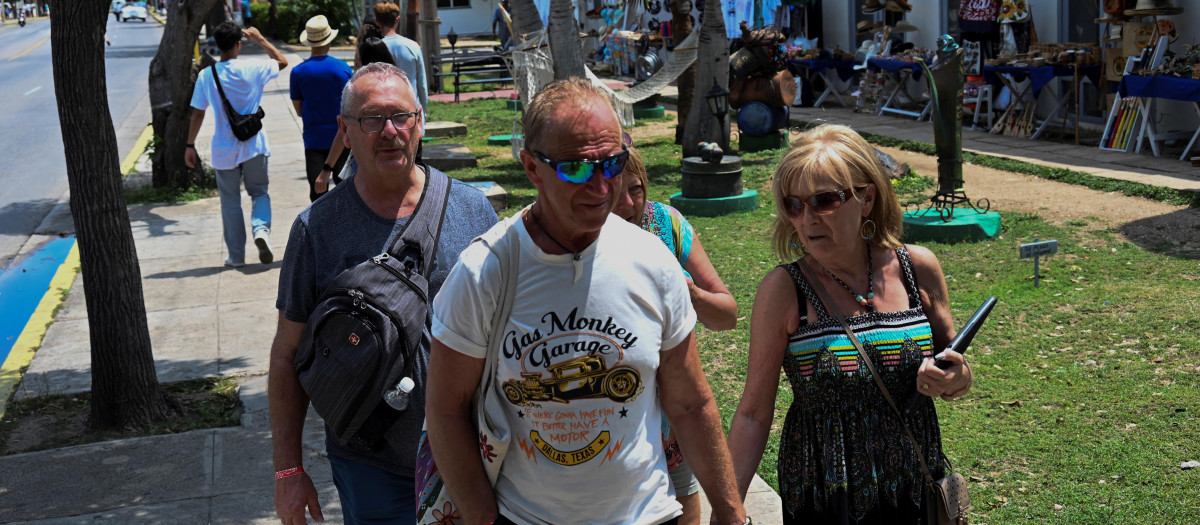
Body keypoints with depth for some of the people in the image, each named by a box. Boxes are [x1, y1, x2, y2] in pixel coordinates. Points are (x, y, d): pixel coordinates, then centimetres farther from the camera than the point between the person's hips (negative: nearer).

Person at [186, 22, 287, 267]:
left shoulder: (206, 75, -7)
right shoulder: (253, 68, -8)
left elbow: (197, 113, -3)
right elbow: (282, 61, 10)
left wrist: (190, 145, 6)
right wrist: (260, 40, 16)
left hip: (224, 150, 0)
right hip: (254, 144, 0)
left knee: (230, 202, 11)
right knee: (259, 192, 15)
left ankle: (236, 255, 15)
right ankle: (261, 228, -14)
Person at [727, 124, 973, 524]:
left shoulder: (918, 269, -5)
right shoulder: (784, 289, -13)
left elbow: (951, 356, 10)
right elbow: (755, 412, -9)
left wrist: (957, 380, -13)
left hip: (916, 491, 3)